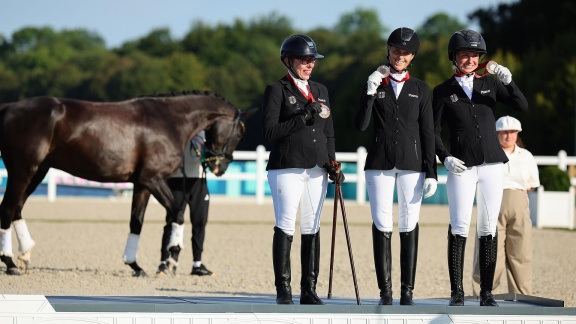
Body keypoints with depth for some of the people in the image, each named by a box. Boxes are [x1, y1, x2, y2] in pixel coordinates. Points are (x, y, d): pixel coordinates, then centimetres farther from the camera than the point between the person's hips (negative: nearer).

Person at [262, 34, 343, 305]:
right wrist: (303, 117, -16)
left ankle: (309, 290, 8)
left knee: (312, 228, 5)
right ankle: (283, 291, -7)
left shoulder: (320, 90, 18)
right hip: (286, 168, -6)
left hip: (316, 170, 6)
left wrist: (332, 163, 8)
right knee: (285, 227, -9)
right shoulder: (276, 90, -1)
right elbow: (270, 132, -10)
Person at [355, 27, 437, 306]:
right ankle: (385, 292, -2)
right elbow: (360, 125, -1)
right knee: (382, 225, -5)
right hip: (380, 163, 0)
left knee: (409, 226, -2)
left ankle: (407, 292, 1)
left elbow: (427, 133, 7)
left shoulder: (420, 89, 9)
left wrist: (431, 172, 0)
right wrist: (370, 93, -12)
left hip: (411, 164, 0)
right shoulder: (374, 85, 9)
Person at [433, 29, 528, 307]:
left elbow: (522, 106, 1)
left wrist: (508, 81, -15)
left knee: (489, 228, 1)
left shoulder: (490, 83, 11)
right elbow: (434, 132, 5)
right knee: (460, 227, -10)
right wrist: (445, 158, -11)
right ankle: (456, 292, -6)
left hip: (492, 164, 2)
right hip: (461, 167, -2)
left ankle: (487, 292, 5)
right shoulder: (443, 91, 5)